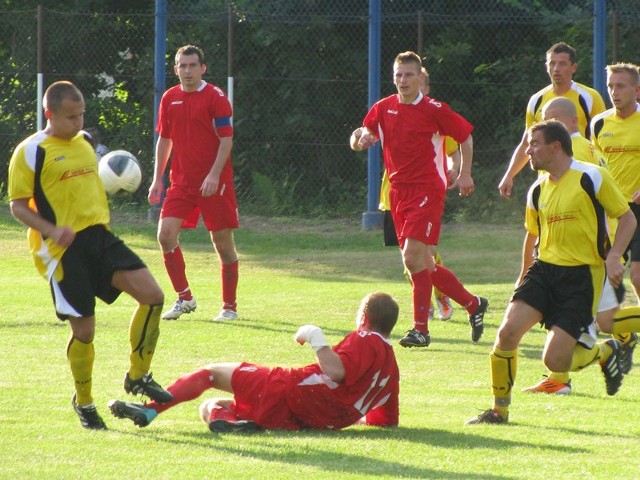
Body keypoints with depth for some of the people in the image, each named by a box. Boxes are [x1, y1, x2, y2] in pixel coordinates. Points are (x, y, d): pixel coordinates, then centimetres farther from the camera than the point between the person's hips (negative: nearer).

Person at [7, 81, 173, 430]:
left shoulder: (85, 142, 15)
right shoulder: (31, 152, -6)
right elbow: (18, 205, -7)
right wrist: (52, 230, -21)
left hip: (98, 235, 6)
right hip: (62, 250, -6)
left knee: (152, 295, -11)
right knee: (83, 330, -4)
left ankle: (138, 376, 6)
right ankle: (83, 402, 21)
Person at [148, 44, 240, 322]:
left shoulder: (215, 97, -7)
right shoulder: (170, 99, 8)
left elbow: (226, 139, -10)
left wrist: (214, 175, -21)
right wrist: (157, 179, 12)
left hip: (214, 183, -5)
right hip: (181, 182, 5)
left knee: (223, 242, 0)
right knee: (166, 234, -10)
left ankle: (229, 307, 11)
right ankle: (184, 298, 2)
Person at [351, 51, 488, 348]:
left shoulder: (434, 110, -5)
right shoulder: (383, 109, 8)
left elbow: (465, 136, 5)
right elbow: (357, 141, 9)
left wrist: (465, 174, -2)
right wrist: (360, 139, -15)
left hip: (428, 191, -6)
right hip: (398, 192, 6)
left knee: (413, 256, -17)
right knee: (423, 265, 8)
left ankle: (420, 329, -9)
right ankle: (473, 304, 24)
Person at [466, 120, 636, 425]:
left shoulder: (592, 177, -8)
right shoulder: (538, 190, 9)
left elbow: (627, 218, -2)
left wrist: (613, 257, -16)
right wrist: (524, 276, 28)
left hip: (583, 275, -5)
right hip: (544, 270, 5)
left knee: (554, 360, -12)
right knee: (507, 331, -16)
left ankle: (605, 352, 20)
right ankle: (499, 409, 0)